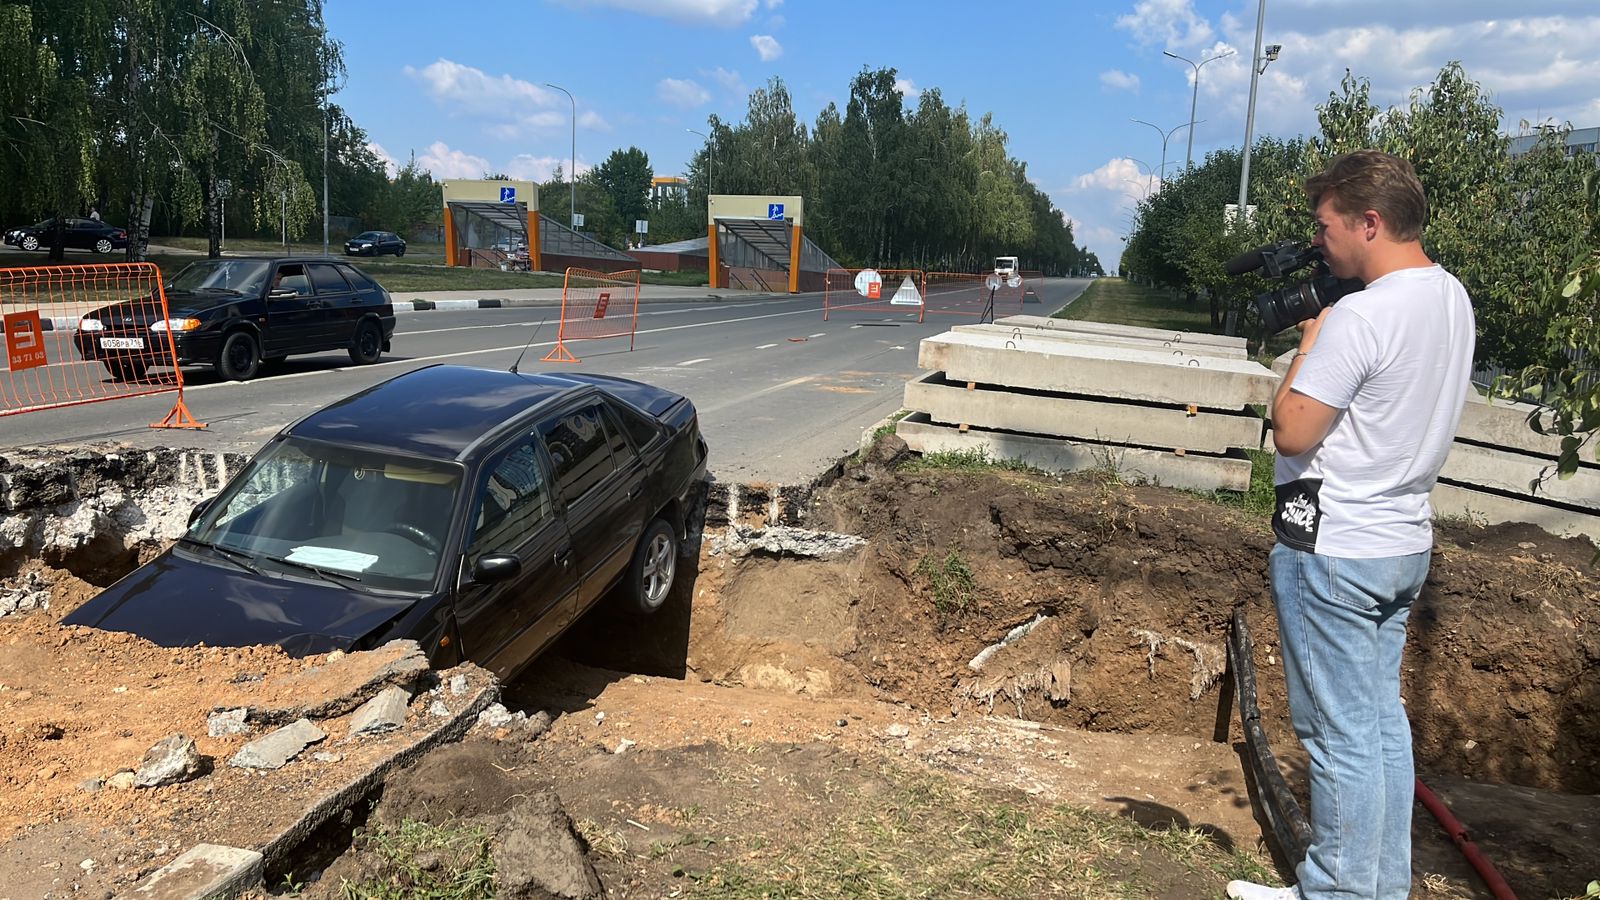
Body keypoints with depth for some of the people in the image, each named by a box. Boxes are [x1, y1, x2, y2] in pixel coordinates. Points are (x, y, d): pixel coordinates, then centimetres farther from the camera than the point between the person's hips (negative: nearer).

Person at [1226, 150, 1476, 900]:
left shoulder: (1361, 315, -22)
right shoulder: (1452, 298, 7)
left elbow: (1292, 433, -19)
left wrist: (1308, 344, -7)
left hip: (1332, 553, -9)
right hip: (1403, 543, 9)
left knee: (1340, 732, 2)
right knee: (1382, 720, 17)